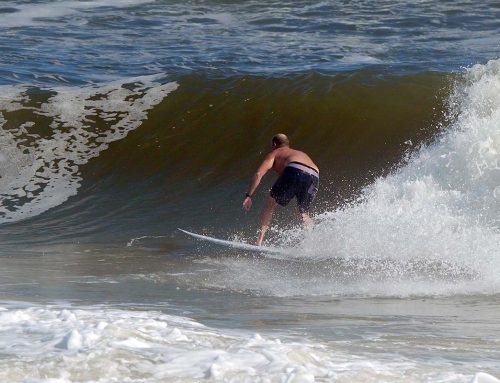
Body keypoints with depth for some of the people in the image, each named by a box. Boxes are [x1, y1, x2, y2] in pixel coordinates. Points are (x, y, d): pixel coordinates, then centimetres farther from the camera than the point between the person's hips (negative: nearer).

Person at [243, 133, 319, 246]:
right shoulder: (301, 153, 42)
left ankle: (259, 241, 2)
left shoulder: (275, 153, 25)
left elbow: (259, 174, 11)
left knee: (270, 204, 14)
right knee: (304, 214, 24)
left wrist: (248, 196, 8)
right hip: (314, 177, 4)